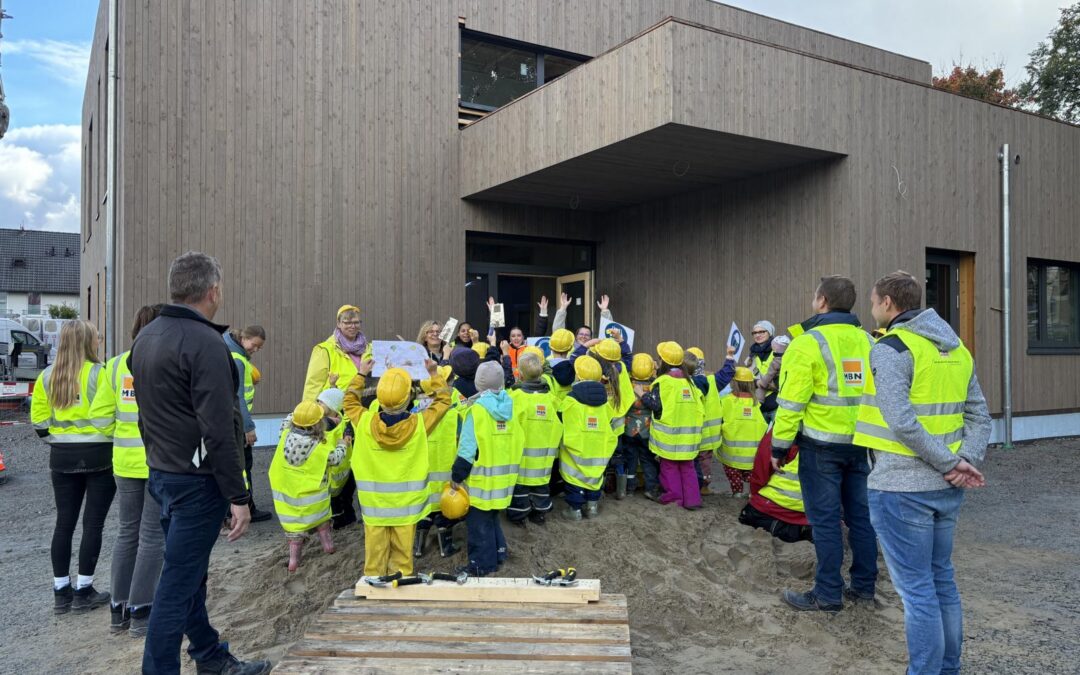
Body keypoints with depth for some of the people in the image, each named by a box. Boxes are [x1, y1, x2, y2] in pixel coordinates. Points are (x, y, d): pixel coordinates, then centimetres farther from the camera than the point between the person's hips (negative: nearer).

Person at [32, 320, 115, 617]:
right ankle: (83, 591, 9)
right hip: (99, 456, -5)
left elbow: (39, 421, 7)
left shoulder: (47, 376, 4)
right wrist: (114, 440, 1)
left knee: (64, 523, 12)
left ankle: (61, 592, 18)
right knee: (93, 524, 3)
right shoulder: (99, 373, -12)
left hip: (62, 458, 5)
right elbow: (109, 415, -16)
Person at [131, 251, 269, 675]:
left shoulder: (145, 337, 9)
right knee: (178, 584, -1)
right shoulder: (205, 343, -20)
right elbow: (219, 432, -23)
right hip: (197, 481, -10)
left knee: (188, 574, 19)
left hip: (160, 473, 10)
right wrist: (238, 497, -19)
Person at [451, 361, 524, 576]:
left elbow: (467, 449, -17)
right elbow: (518, 444, 8)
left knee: (479, 522, 6)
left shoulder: (478, 409, -17)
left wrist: (457, 477, -8)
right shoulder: (510, 408, 2)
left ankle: (482, 564, 14)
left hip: (481, 480, -6)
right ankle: (498, 553, 32)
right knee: (492, 517, 24)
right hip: (503, 478, 6)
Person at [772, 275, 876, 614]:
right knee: (860, 513, 15)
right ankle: (865, 583, 26)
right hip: (860, 443, 6)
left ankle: (828, 593, 7)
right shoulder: (867, 341, 7)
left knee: (825, 519, 1)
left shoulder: (808, 343, -12)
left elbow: (791, 402, -14)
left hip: (821, 444, -6)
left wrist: (779, 446, -7)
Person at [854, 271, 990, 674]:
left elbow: (902, 423, -23)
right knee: (942, 581, 19)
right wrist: (967, 461, -3)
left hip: (902, 488, -8)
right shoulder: (956, 348, 12)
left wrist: (952, 463, -15)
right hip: (947, 489, 8)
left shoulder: (891, 348, -13)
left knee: (917, 591, 1)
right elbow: (980, 416, 9)